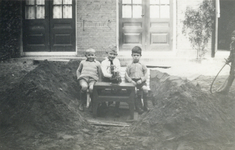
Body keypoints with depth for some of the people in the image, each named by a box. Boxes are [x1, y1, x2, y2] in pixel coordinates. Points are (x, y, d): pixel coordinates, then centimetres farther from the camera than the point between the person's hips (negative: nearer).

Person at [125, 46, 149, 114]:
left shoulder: (142, 65, 14)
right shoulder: (129, 66, 13)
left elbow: (146, 75, 8)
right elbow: (126, 75, 9)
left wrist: (141, 80, -9)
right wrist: (131, 81, -8)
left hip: (141, 81, 1)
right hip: (133, 81, -1)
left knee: (145, 89, -28)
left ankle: (145, 106, -13)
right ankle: (138, 107, -22)